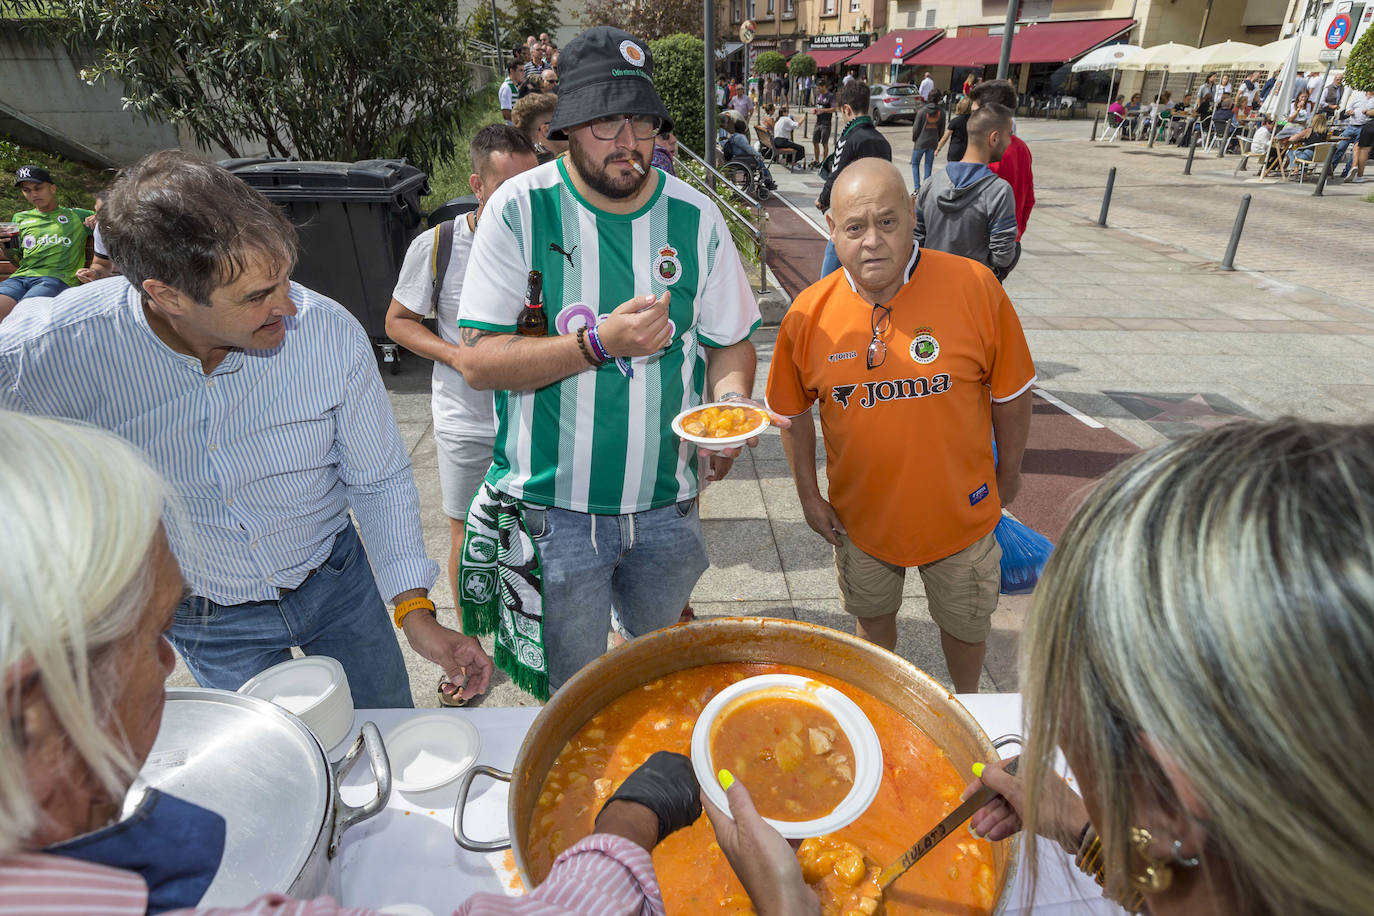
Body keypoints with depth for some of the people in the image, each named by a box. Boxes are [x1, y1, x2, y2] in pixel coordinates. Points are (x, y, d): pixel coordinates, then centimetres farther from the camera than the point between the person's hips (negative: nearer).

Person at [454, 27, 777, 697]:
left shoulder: (695, 217, -2)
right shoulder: (520, 209, -11)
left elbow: (731, 344, 6)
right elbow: (478, 361, -14)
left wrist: (727, 404, -16)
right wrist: (601, 342, -26)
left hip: (666, 505, 3)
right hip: (551, 508, -3)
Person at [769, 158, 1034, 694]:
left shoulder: (974, 287, -18)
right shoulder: (808, 313, -13)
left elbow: (1010, 393, -5)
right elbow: (794, 411, 1)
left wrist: (1008, 474, 5)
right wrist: (808, 495, 3)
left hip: (960, 512, -1)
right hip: (860, 517, 2)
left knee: (965, 625, 21)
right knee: (872, 620, 24)